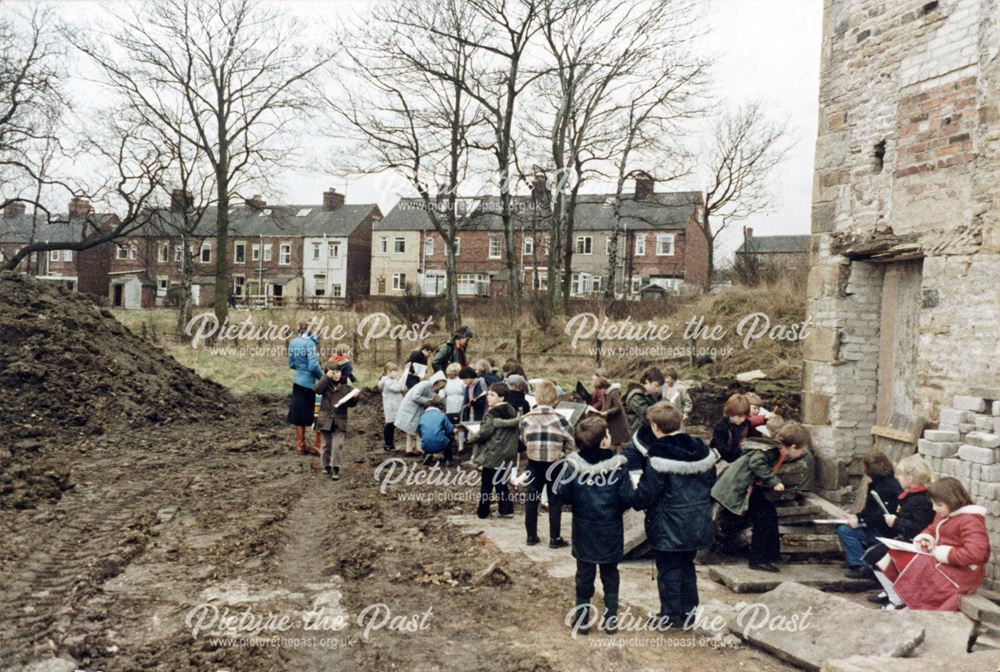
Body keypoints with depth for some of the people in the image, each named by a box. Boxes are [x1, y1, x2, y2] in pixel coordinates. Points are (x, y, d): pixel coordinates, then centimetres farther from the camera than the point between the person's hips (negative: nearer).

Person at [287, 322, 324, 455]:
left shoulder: (293, 343, 6)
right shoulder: (309, 343, -14)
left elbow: (291, 364, 13)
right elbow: (313, 366, -20)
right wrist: (322, 376, -5)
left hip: (298, 382, 6)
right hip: (308, 384, -6)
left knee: (298, 417, 11)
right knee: (304, 416, 3)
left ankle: (300, 446, 18)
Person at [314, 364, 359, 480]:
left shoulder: (346, 387, 2)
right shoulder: (326, 384, 3)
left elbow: (351, 403, 4)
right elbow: (317, 389, -17)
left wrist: (355, 397, -16)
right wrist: (327, 377, -17)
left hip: (339, 420, -1)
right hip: (325, 418, 1)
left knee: (337, 445, -8)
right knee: (326, 444, 12)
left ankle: (335, 468, -1)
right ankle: (326, 465, 27)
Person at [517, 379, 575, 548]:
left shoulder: (526, 419, -4)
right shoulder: (559, 419, -11)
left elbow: (521, 445, 3)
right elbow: (572, 443, -9)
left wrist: (521, 467, 13)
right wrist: (563, 456, 7)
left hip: (534, 465, 2)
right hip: (555, 466, -2)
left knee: (531, 500, 14)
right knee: (554, 501, 7)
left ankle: (531, 536, 21)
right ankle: (555, 539, 12)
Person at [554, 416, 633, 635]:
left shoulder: (573, 465, -12)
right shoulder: (617, 466, -15)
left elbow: (562, 495, -10)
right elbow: (627, 498, -13)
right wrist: (616, 507, 7)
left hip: (584, 531, 1)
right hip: (611, 533, -1)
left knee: (584, 575, 13)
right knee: (610, 575, 16)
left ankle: (582, 618, 19)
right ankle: (610, 617, 21)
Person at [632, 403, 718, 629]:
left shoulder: (658, 457, -20)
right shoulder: (702, 450, 0)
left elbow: (647, 494, -19)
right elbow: (711, 482, 10)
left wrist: (638, 502, 2)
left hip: (669, 527, -6)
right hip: (697, 523, 6)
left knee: (669, 569, 7)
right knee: (687, 565, 21)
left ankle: (671, 615, 15)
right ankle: (689, 609, 29)